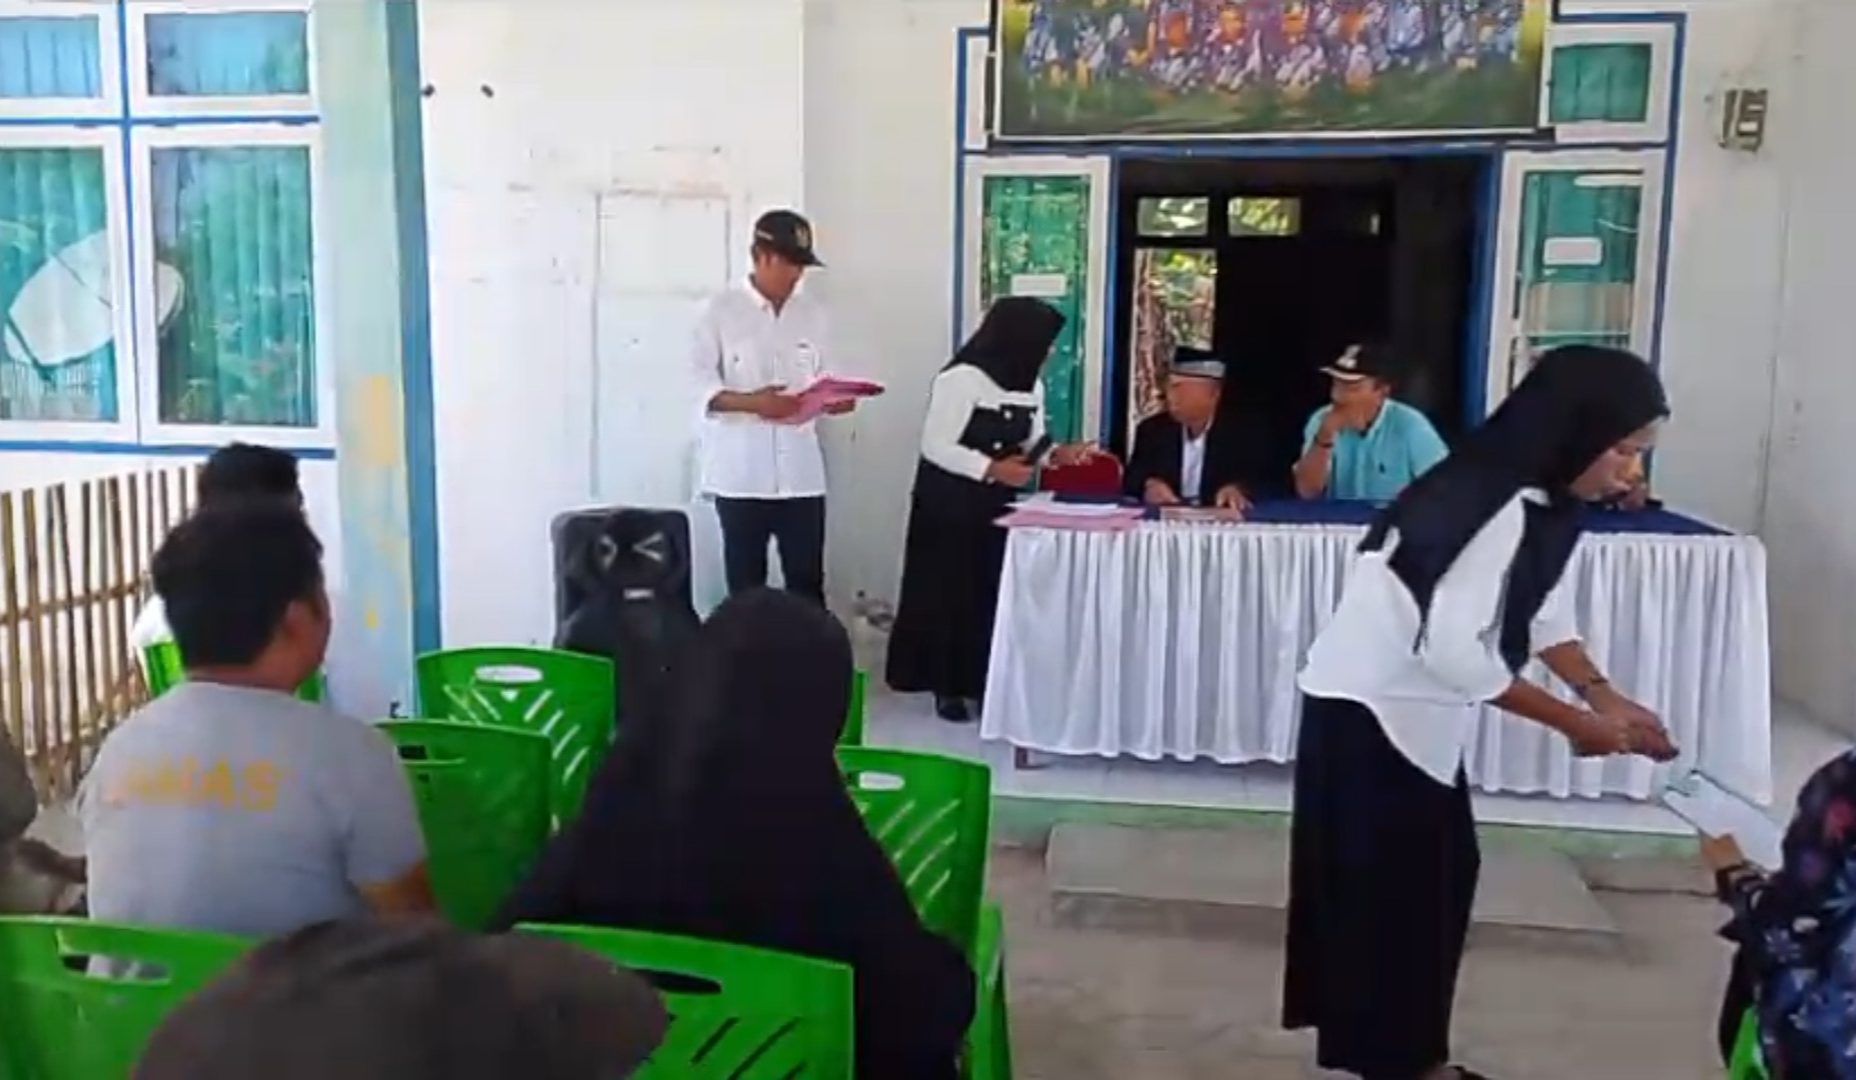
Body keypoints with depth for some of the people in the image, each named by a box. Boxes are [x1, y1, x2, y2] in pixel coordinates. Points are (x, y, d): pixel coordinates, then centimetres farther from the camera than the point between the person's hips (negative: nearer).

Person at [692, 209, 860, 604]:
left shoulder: (813, 313, 11)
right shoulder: (721, 311, -2)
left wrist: (833, 398, -8)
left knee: (808, 582, 5)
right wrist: (750, 402, -23)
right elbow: (699, 383, -7)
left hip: (801, 473, 3)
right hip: (741, 473, -3)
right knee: (745, 583, 7)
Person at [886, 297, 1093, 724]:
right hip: (950, 506, -7)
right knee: (949, 592, 0)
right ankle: (947, 686, 12)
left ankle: (984, 681, 15)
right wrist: (992, 470, -27)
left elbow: (1030, 444, 14)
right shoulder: (961, 379, -18)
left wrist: (1056, 454, -7)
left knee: (995, 591, 5)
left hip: (998, 506, 7)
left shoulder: (1031, 387, 8)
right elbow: (935, 447, -21)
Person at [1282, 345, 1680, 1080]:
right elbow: (1456, 651, -28)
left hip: (1417, 711, 9)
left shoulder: (1541, 500, 4)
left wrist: (1603, 694, -4)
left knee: (1435, 875, 14)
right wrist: (1572, 721, -18)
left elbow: (1543, 611, 11)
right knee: (1391, 888, 1)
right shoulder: (1493, 507, -26)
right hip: (1370, 709, -9)